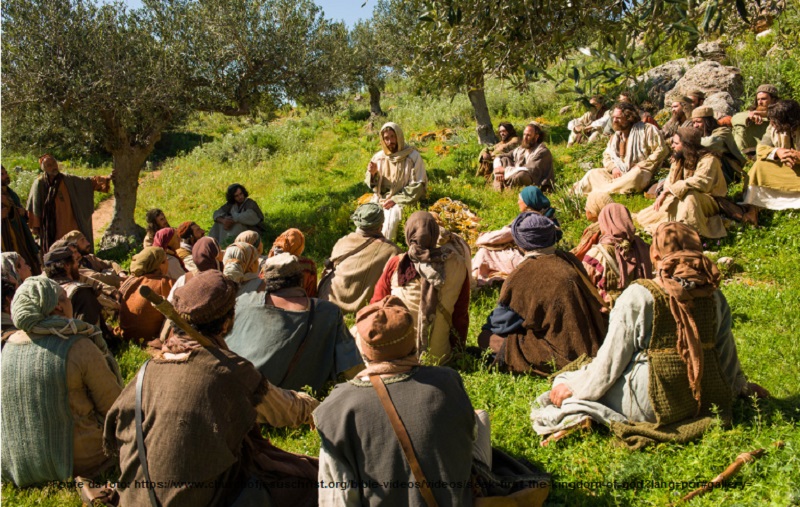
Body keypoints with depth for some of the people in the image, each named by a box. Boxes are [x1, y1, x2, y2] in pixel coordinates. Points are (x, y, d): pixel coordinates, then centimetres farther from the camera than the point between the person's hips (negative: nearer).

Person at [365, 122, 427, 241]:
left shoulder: (413, 156, -6)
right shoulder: (378, 157, 7)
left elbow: (418, 186, -9)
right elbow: (373, 186, 13)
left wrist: (396, 200, -17)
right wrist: (373, 173, -11)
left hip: (401, 201, -4)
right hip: (380, 199, 4)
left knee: (389, 221, -32)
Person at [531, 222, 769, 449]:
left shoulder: (638, 297, -17)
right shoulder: (714, 296, -3)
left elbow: (610, 362, -12)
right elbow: (726, 355, 9)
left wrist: (571, 387, 1)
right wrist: (742, 385, 29)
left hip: (651, 406, -6)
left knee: (566, 381, 8)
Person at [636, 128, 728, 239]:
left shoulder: (708, 160, -20)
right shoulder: (679, 159, 5)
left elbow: (700, 182, -36)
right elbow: (670, 182, 0)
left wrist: (669, 190, -35)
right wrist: (663, 195, -21)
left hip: (707, 203, -7)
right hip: (681, 201, 7)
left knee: (690, 194, -43)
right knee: (642, 217, 0)